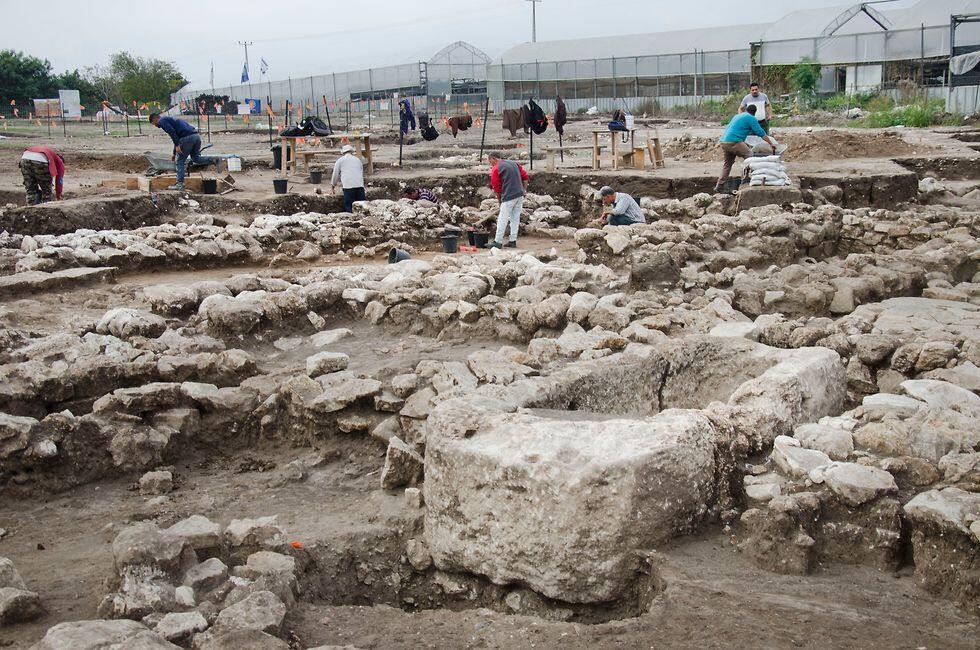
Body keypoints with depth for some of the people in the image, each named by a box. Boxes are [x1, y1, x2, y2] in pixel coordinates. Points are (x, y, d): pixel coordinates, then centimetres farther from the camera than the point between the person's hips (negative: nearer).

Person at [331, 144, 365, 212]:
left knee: (349, 207, -1)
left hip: (348, 186, -4)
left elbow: (335, 175, 18)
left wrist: (332, 186, 33)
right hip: (360, 185, 4)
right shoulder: (358, 160, 25)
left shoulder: (340, 160, 12)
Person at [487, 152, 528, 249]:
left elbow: (497, 188, -1)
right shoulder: (513, 163, 15)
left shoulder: (496, 169, -4)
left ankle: (498, 242, 1)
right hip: (520, 194, 7)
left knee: (502, 219, -1)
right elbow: (525, 176, 13)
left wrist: (500, 200, 11)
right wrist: (524, 189, 17)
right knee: (515, 218, 11)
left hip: (509, 196, -7)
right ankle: (513, 241, 14)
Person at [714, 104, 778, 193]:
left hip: (724, 141, 8)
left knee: (728, 164, 18)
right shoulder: (751, 118, 1)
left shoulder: (737, 116, 26)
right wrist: (771, 143, 7)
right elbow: (761, 133, -1)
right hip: (734, 142, -8)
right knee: (750, 156, -4)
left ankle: (719, 186, 17)